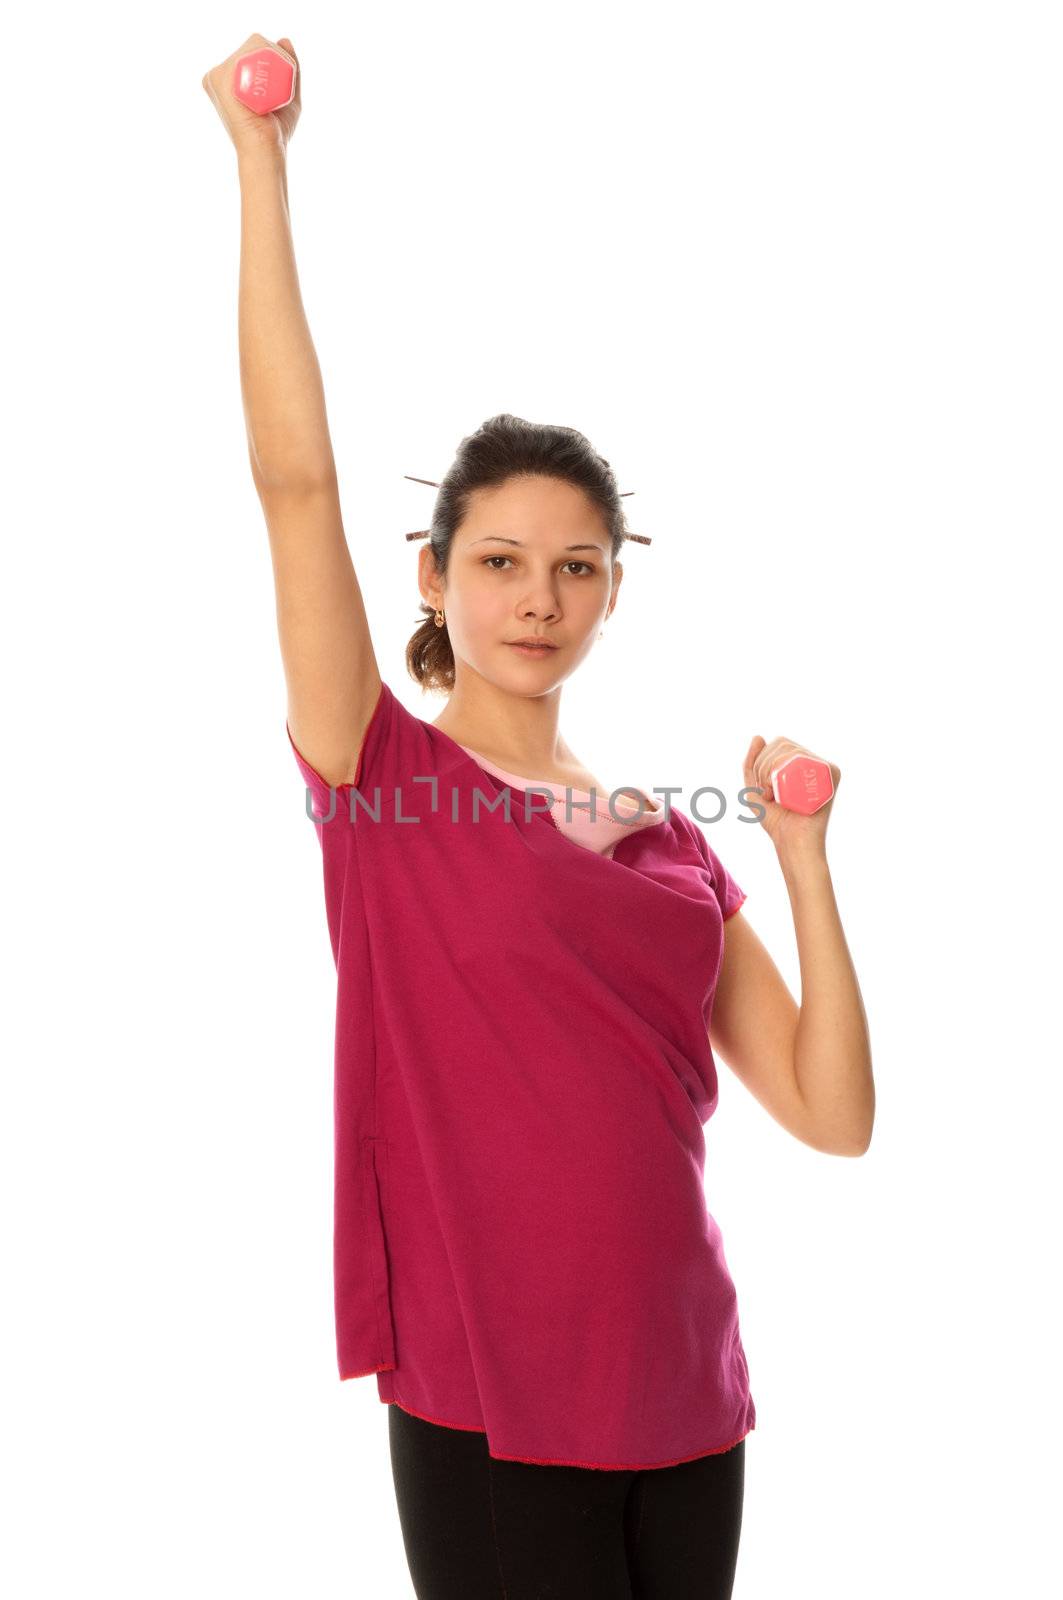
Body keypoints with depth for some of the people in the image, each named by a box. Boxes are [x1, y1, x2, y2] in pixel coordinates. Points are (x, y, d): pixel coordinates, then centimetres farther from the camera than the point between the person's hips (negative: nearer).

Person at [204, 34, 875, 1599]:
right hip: (489, 1413, -5)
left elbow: (832, 1114, 4)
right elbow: (296, 473, -14)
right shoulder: (380, 772, -4)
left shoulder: (670, 839, 8)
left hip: (685, 1401, 5)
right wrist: (264, 168, -12)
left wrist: (805, 860, -3)